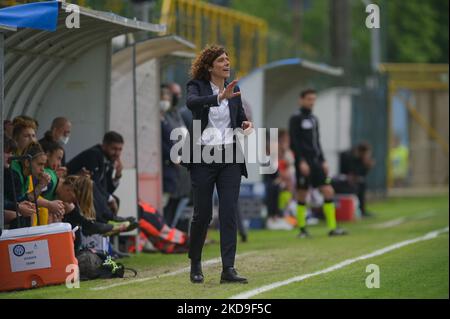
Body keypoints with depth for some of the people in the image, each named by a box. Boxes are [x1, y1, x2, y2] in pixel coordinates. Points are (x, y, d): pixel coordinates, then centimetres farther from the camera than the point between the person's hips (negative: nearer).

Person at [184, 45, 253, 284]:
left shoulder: (234, 90, 11)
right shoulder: (197, 86, -3)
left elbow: (240, 118, 18)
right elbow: (192, 102, -25)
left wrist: (246, 125, -6)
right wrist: (220, 97, -40)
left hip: (229, 158, 3)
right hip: (203, 157, -3)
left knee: (229, 213, -5)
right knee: (202, 213, 2)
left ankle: (228, 269, -8)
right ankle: (195, 264, 23)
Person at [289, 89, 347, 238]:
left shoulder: (314, 119, 18)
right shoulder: (296, 119, -3)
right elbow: (294, 142, -10)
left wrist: (323, 160, 16)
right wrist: (301, 161, -17)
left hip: (316, 161, 7)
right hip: (304, 162, -7)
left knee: (328, 192, -3)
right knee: (302, 195, -2)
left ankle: (332, 227, -4)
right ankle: (302, 229, 6)